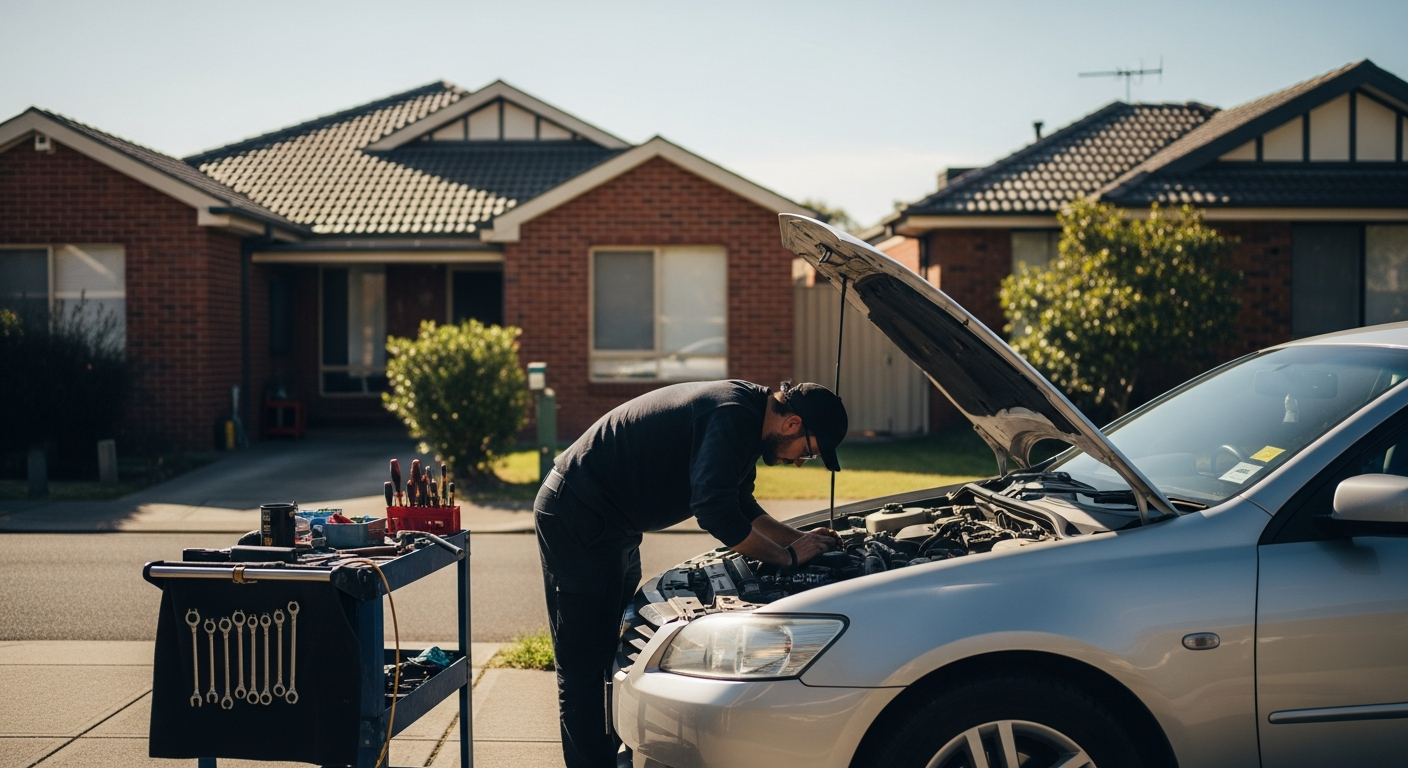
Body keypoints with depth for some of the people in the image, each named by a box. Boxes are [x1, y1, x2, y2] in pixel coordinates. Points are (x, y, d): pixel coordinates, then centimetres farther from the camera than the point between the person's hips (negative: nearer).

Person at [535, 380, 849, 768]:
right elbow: (715, 514, -30)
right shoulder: (730, 416, -24)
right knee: (585, 666, -6)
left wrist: (800, 538, 11)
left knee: (619, 657, 16)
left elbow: (740, 506, 21)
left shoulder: (745, 415, 8)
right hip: (577, 519, -11)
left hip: (610, 527, 11)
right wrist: (788, 556, -20)